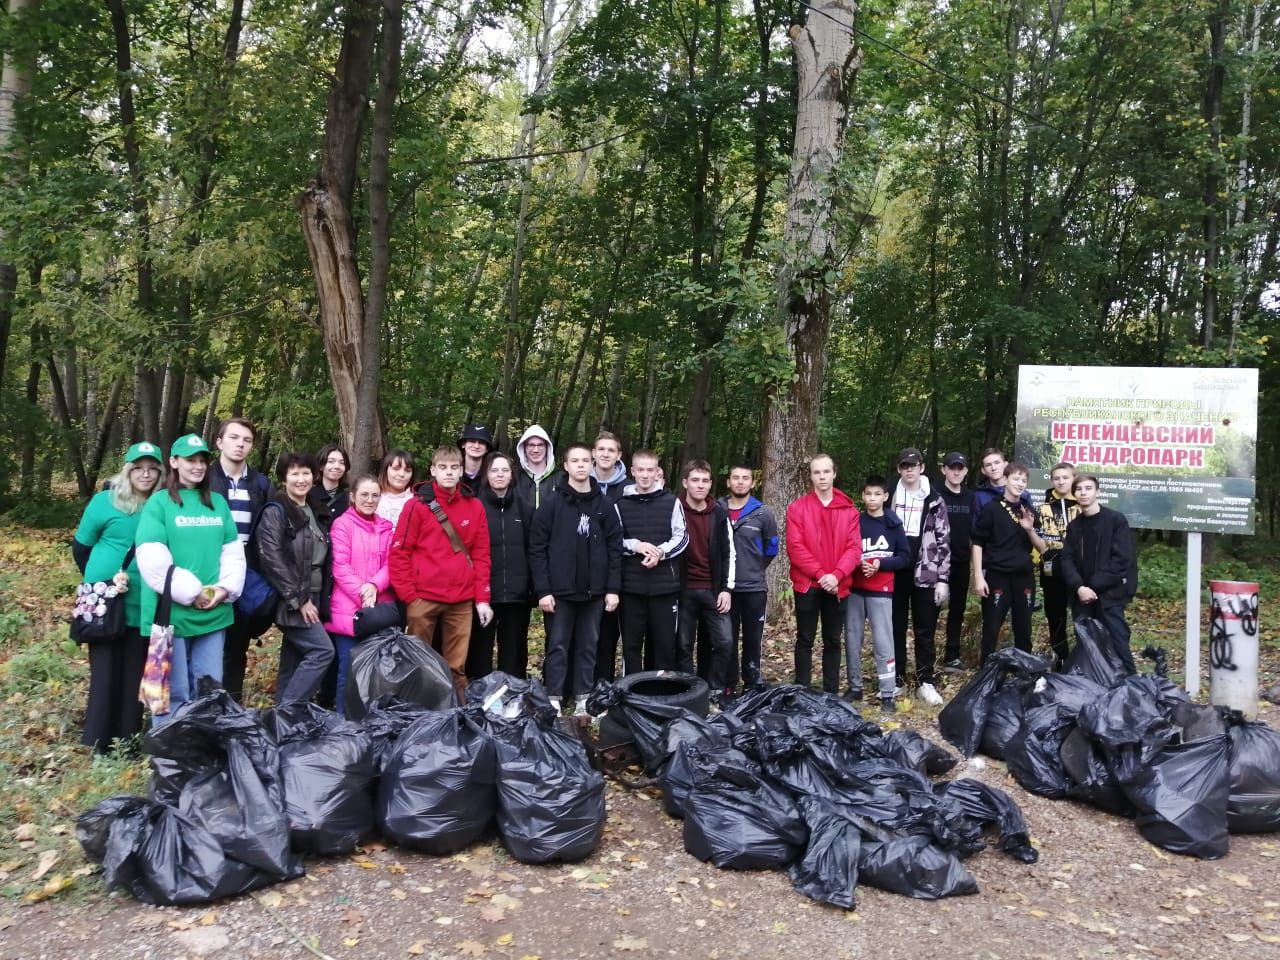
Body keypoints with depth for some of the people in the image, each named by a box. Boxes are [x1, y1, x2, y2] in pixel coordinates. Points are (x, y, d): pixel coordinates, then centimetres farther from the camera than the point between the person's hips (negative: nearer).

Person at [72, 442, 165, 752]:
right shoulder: (105, 501, -7)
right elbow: (80, 547, 2)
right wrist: (103, 581, 5)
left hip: (144, 606, 3)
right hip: (106, 604, -2)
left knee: (134, 676, 10)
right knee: (105, 675, 4)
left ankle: (128, 744, 21)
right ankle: (96, 746, 15)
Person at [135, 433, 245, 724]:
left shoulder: (218, 502, 12)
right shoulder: (159, 503, -3)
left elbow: (233, 551, 10)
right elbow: (152, 559, -13)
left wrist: (226, 587, -5)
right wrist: (191, 592, -15)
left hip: (214, 611, 5)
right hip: (172, 611, -4)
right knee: (173, 691, 2)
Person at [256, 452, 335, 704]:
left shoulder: (317, 513, 14)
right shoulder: (275, 512, -8)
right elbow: (272, 560, -17)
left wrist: (322, 599, 10)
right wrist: (298, 600, -18)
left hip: (313, 599, 7)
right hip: (290, 602, -7)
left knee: (293, 663, 10)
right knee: (322, 650, -15)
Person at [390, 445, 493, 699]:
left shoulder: (474, 506, 9)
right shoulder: (417, 505, -1)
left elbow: (481, 555, 10)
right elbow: (399, 553, -3)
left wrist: (482, 598, 4)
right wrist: (408, 596, -8)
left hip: (462, 601, 3)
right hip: (423, 599, -2)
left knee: (457, 667, 6)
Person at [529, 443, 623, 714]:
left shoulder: (604, 505, 6)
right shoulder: (552, 503, -2)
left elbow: (615, 548, 6)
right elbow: (537, 548, -5)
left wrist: (613, 588, 0)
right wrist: (542, 589, -11)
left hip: (594, 591, 3)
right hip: (560, 590, -2)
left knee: (588, 647, 9)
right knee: (558, 646, 3)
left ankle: (583, 699, 18)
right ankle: (553, 701, 11)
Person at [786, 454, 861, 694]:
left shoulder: (849, 509, 5)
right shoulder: (797, 507, -1)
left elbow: (854, 548, -1)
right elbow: (795, 547, -8)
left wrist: (836, 575, -16)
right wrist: (820, 574, -15)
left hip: (837, 586, 2)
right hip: (807, 584, -2)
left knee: (833, 641, 11)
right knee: (805, 640, 5)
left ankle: (832, 692, 20)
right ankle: (802, 691, 13)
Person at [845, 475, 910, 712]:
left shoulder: (893, 524, 2)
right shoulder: (854, 521, 4)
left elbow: (905, 557, 2)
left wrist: (880, 564, -12)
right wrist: (858, 563, -13)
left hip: (881, 591, -2)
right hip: (854, 590, 2)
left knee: (883, 642, -5)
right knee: (852, 640, 7)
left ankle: (887, 694, 2)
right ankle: (855, 687, 20)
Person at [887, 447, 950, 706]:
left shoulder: (934, 500, 1)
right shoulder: (890, 497, 5)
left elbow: (943, 541, 0)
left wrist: (942, 579, -5)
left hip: (925, 574, -1)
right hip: (894, 573, 1)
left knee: (925, 631, 5)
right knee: (896, 629, 8)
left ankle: (925, 682, 13)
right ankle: (897, 678, 19)